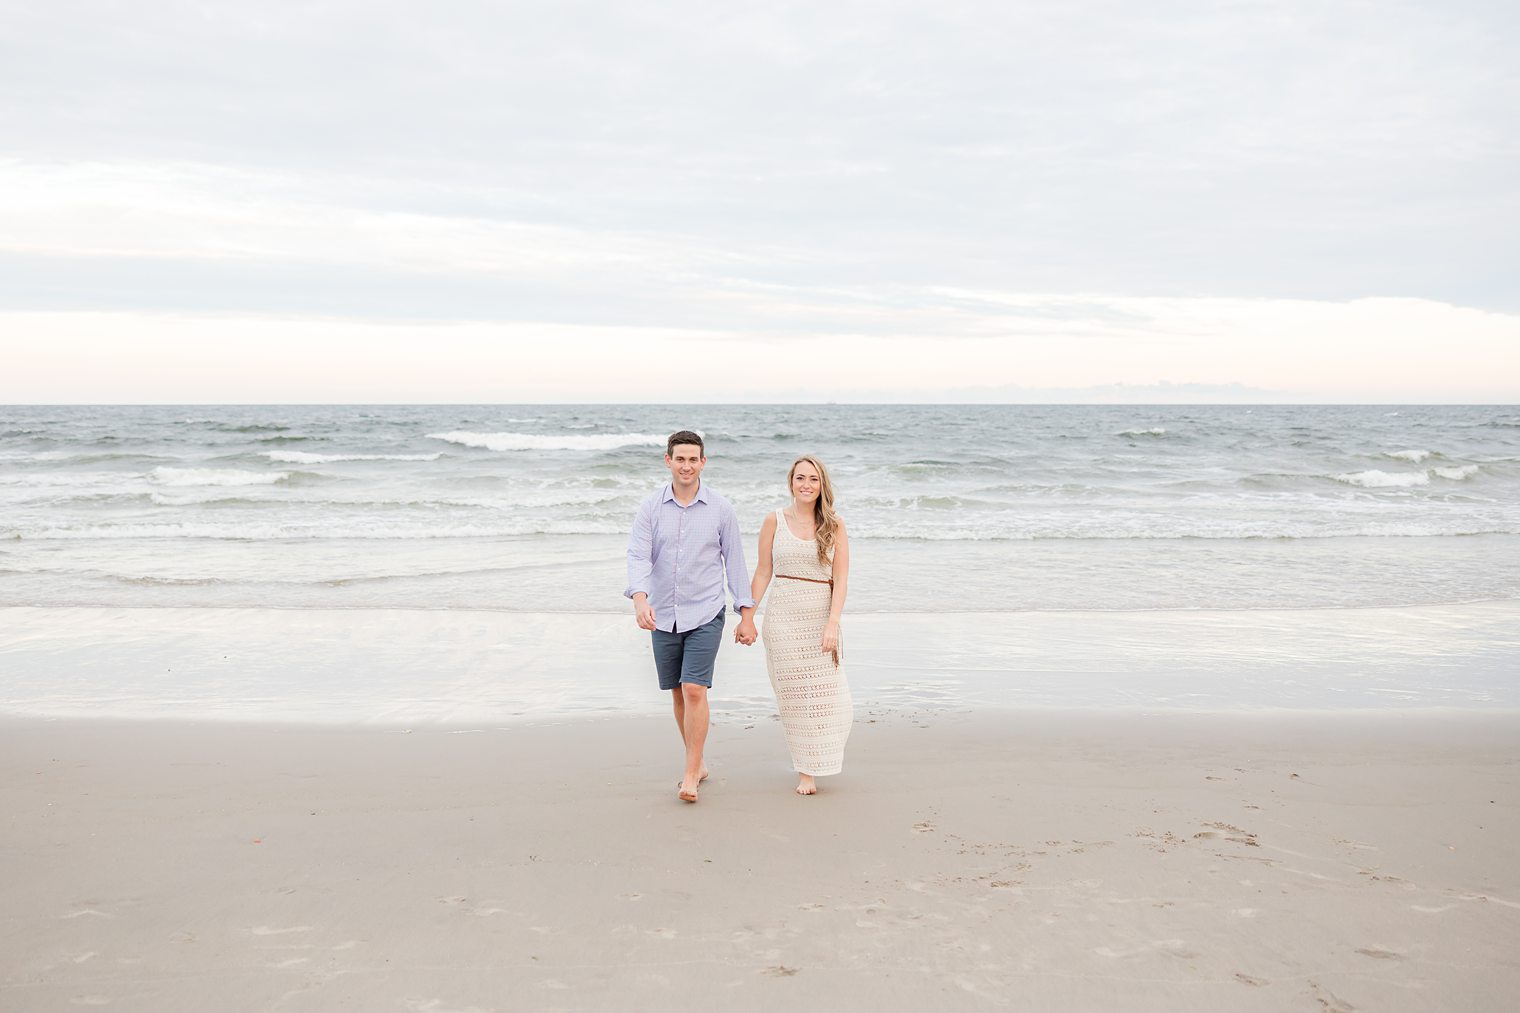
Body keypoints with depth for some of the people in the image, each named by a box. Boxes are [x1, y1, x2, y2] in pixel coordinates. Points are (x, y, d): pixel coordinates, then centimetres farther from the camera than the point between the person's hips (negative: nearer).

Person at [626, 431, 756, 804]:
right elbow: (638, 556, -11)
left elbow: (734, 561, 4)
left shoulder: (720, 509, -1)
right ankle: (698, 762, 28)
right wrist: (640, 599, -29)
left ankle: (690, 775, -5)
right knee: (678, 694, 12)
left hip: (705, 615, -2)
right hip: (663, 616, 3)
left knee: (695, 690, -12)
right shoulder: (650, 508, 0)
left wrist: (746, 614, 3)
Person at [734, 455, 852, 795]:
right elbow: (763, 573, 6)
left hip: (823, 618, 0)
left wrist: (833, 624, -13)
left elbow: (840, 579, -3)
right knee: (796, 695, 4)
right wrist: (747, 618, 3)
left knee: (830, 699, -3)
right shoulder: (775, 521, 3)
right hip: (784, 618, 0)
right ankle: (806, 771, 17)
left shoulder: (834, 526, 2)